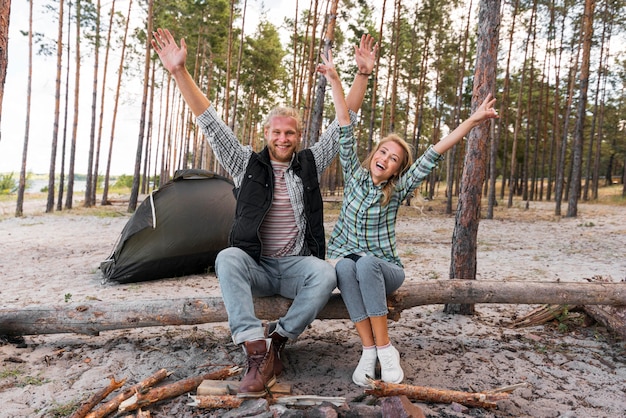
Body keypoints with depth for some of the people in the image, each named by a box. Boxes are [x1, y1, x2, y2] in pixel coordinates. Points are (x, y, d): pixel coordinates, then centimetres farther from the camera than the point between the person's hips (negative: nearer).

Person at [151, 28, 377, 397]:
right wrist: (180, 72, -10)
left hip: (296, 265, 1)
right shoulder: (248, 165, 4)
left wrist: (363, 74, -3)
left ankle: (276, 340, -15)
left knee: (326, 274, -32)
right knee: (227, 258, -33)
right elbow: (211, 122, -2)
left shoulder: (310, 164, 7)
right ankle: (258, 353, -34)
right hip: (256, 266, 0)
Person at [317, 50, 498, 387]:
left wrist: (473, 120, -16)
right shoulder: (355, 175, 3)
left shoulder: (398, 189, -2)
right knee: (344, 267, -34)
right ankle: (369, 351, -30)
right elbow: (345, 129, -2)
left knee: (365, 264, -36)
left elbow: (434, 155, -10)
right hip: (348, 266, 1)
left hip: (384, 269, -1)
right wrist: (334, 80, -4)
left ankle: (385, 348, -29)